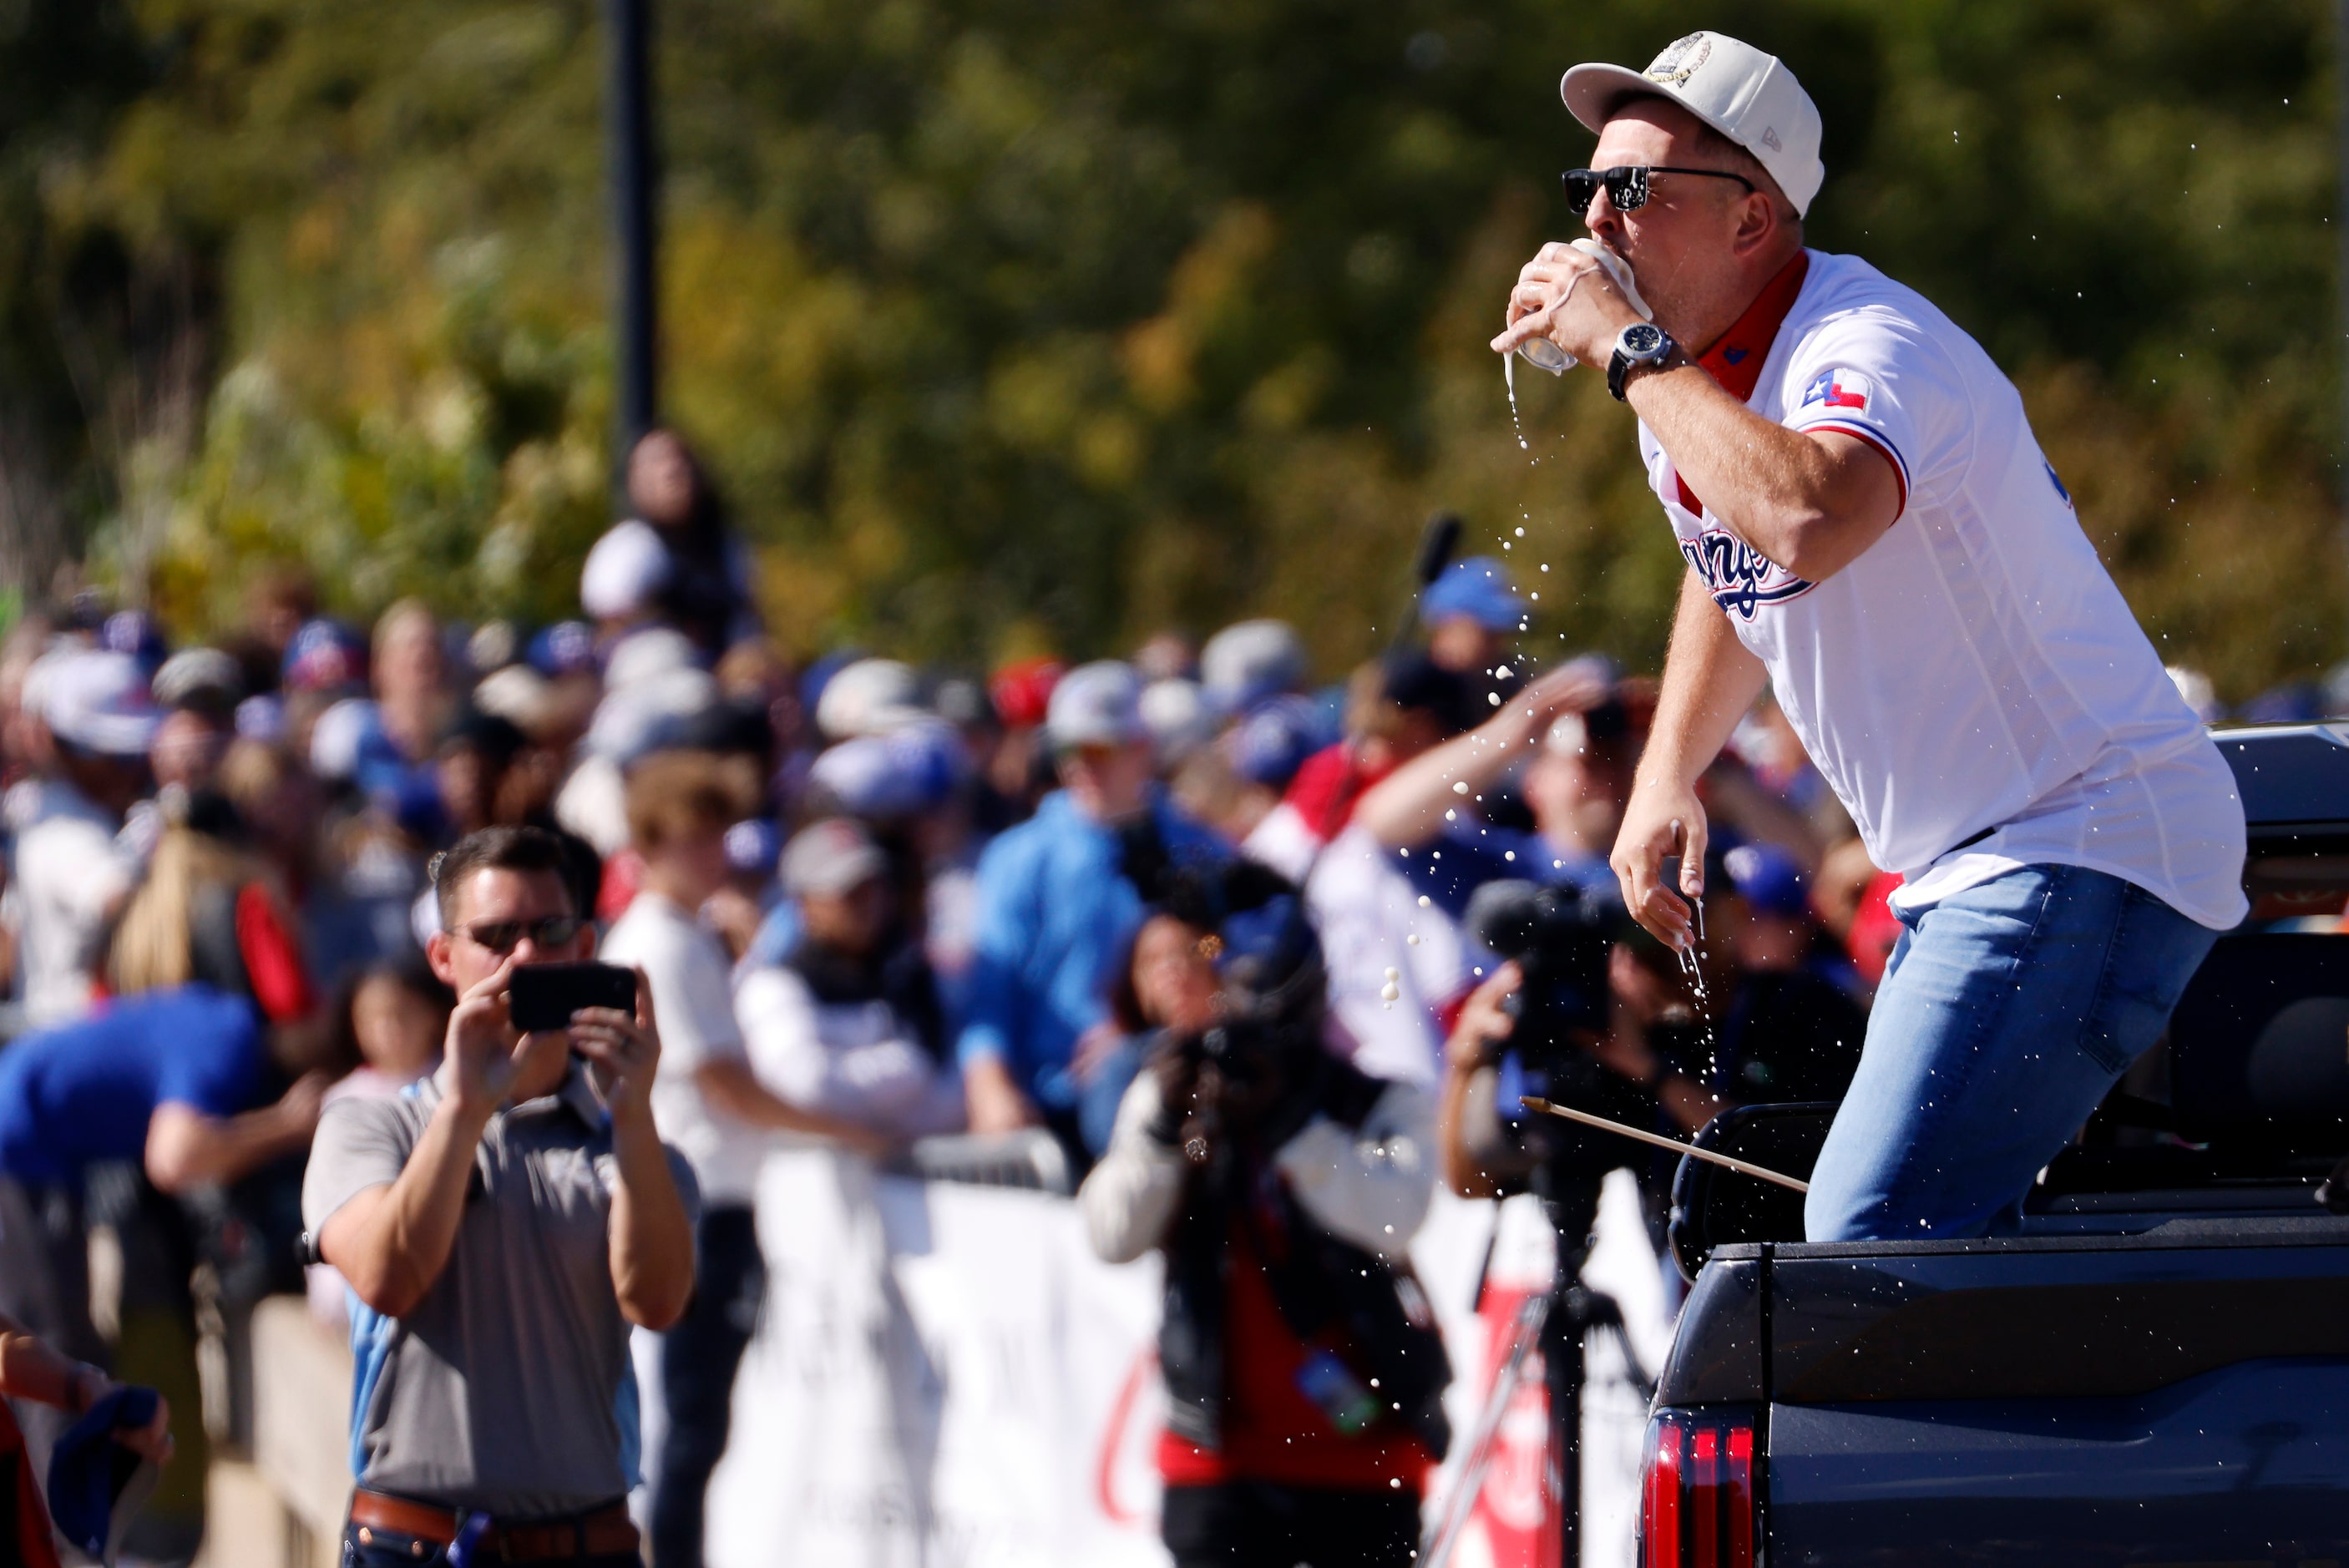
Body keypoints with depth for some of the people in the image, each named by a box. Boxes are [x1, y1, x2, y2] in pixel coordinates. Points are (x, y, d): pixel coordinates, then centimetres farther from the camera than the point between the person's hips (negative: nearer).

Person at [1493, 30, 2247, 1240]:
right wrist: (1668, 773, 18)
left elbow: (1809, 524, -45)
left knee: (1874, 1240, -22)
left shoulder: (1868, 348, -21)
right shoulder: (1688, 384, 9)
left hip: (2088, 856, -10)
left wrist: (1629, 353, -33)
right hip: (1973, 872, 10)